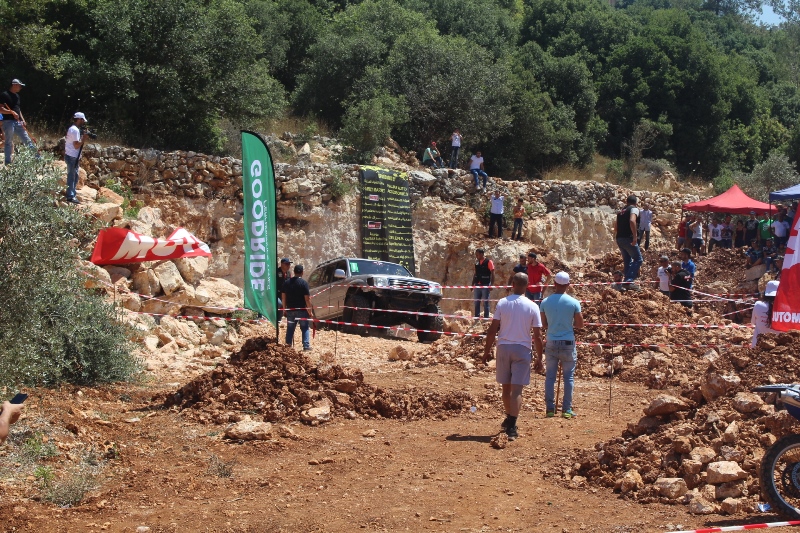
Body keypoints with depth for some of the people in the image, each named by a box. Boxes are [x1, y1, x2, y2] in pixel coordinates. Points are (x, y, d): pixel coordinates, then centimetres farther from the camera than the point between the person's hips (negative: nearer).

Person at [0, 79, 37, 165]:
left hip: (18, 122, 7)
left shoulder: (17, 96, 17)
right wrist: (12, 112, -24)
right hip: (8, 122, -7)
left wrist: (23, 120, 13)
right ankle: (8, 163, 3)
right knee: (9, 143, -2)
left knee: (28, 140, 7)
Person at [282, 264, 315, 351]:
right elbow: (307, 299, -13)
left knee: (290, 329, 13)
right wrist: (310, 311, -7)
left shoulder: (286, 282, 3)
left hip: (290, 309, 4)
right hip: (302, 310, -4)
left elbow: (284, 297, 7)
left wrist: (285, 308, 17)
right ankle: (306, 346, 0)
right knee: (305, 328, 5)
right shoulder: (304, 283, -12)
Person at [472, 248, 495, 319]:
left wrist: (491, 285, -15)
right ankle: (476, 317, 17)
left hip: (485, 285, -6)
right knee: (476, 302, 9)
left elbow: (492, 274, -9)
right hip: (477, 285, 6)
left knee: (485, 303, 0)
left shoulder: (488, 262, -8)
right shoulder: (477, 262, 10)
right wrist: (472, 284, 14)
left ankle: (486, 317, 5)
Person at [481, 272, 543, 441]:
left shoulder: (502, 303, -3)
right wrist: (539, 358, 4)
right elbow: (537, 335, -4)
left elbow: (492, 330, -4)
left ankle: (509, 419, 32)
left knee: (506, 387, 17)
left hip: (504, 347, 2)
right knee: (517, 389, -3)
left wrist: (487, 350, 5)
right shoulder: (532, 307, -5)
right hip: (522, 350, -2)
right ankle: (511, 427, -10)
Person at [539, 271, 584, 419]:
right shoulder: (573, 302, -8)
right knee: (569, 376, 7)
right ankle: (567, 409, 6)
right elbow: (580, 324, -3)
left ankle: (550, 408, 6)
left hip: (551, 343, 2)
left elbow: (544, 324, 4)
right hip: (568, 343, -2)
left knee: (550, 376, 8)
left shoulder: (545, 302, -2)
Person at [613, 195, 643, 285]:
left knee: (627, 261, 17)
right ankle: (629, 280, -17)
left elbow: (616, 224, 17)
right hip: (628, 239, -8)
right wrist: (635, 237, -23)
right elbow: (632, 221, -20)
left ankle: (627, 280, 14)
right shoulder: (634, 209, -2)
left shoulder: (621, 211, 21)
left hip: (619, 239, 8)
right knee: (638, 259, -2)